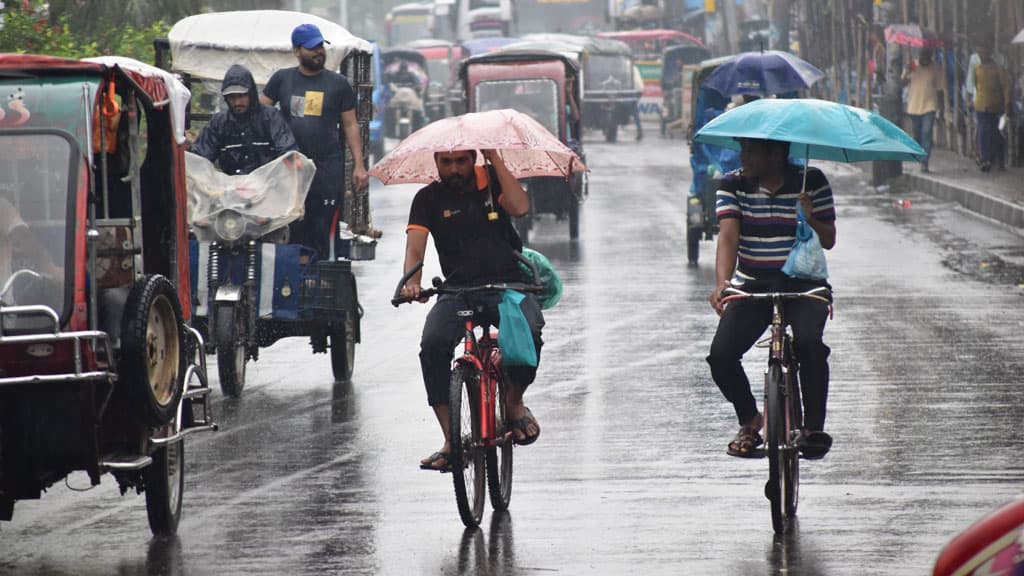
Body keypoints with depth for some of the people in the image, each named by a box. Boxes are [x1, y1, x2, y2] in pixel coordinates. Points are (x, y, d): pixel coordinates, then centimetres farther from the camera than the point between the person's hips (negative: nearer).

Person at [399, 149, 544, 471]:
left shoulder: (492, 183, 7)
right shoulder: (429, 199, 6)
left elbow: (520, 207, -13)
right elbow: (414, 248, -5)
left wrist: (495, 159, -10)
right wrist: (412, 282, -27)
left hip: (508, 285, -1)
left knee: (528, 330, -33)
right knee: (433, 344, -29)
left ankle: (515, 400, -1)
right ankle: (451, 440, -22)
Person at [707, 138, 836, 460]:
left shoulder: (811, 181, -4)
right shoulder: (733, 185, -2)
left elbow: (829, 240, -1)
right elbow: (728, 237, -13)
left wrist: (810, 220, -23)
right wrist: (722, 283, -30)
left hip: (803, 285, -2)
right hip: (752, 286, 2)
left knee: (809, 343, -32)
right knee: (721, 354, -19)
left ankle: (814, 427, -14)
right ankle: (750, 420, 9)